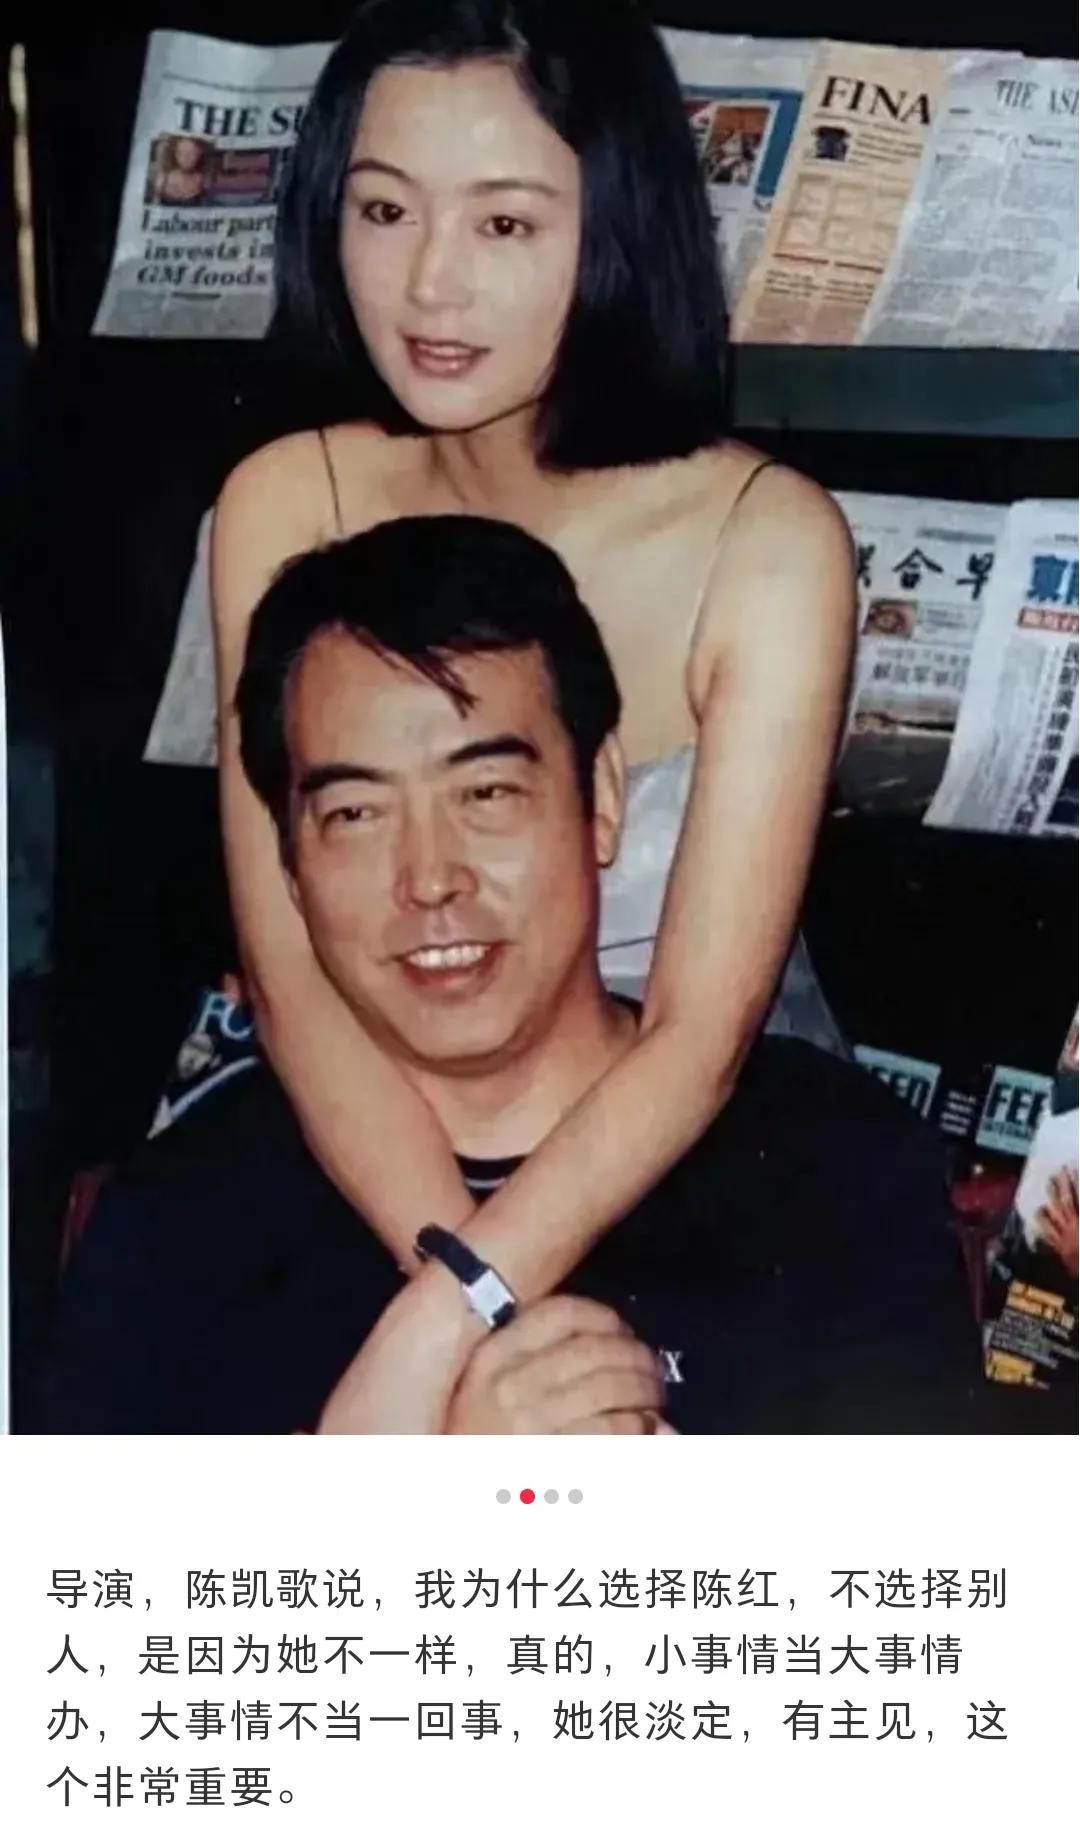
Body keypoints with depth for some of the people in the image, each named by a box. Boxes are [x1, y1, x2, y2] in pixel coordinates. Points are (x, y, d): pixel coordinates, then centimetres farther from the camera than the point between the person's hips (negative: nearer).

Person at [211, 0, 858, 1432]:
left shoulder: (766, 545, -17)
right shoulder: (286, 506, -9)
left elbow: (698, 1036, -21)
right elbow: (293, 976, -16)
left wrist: (437, 1342, -34)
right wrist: (500, 1323, -30)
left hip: (713, 1144, -2)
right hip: (387, 1146, 3)